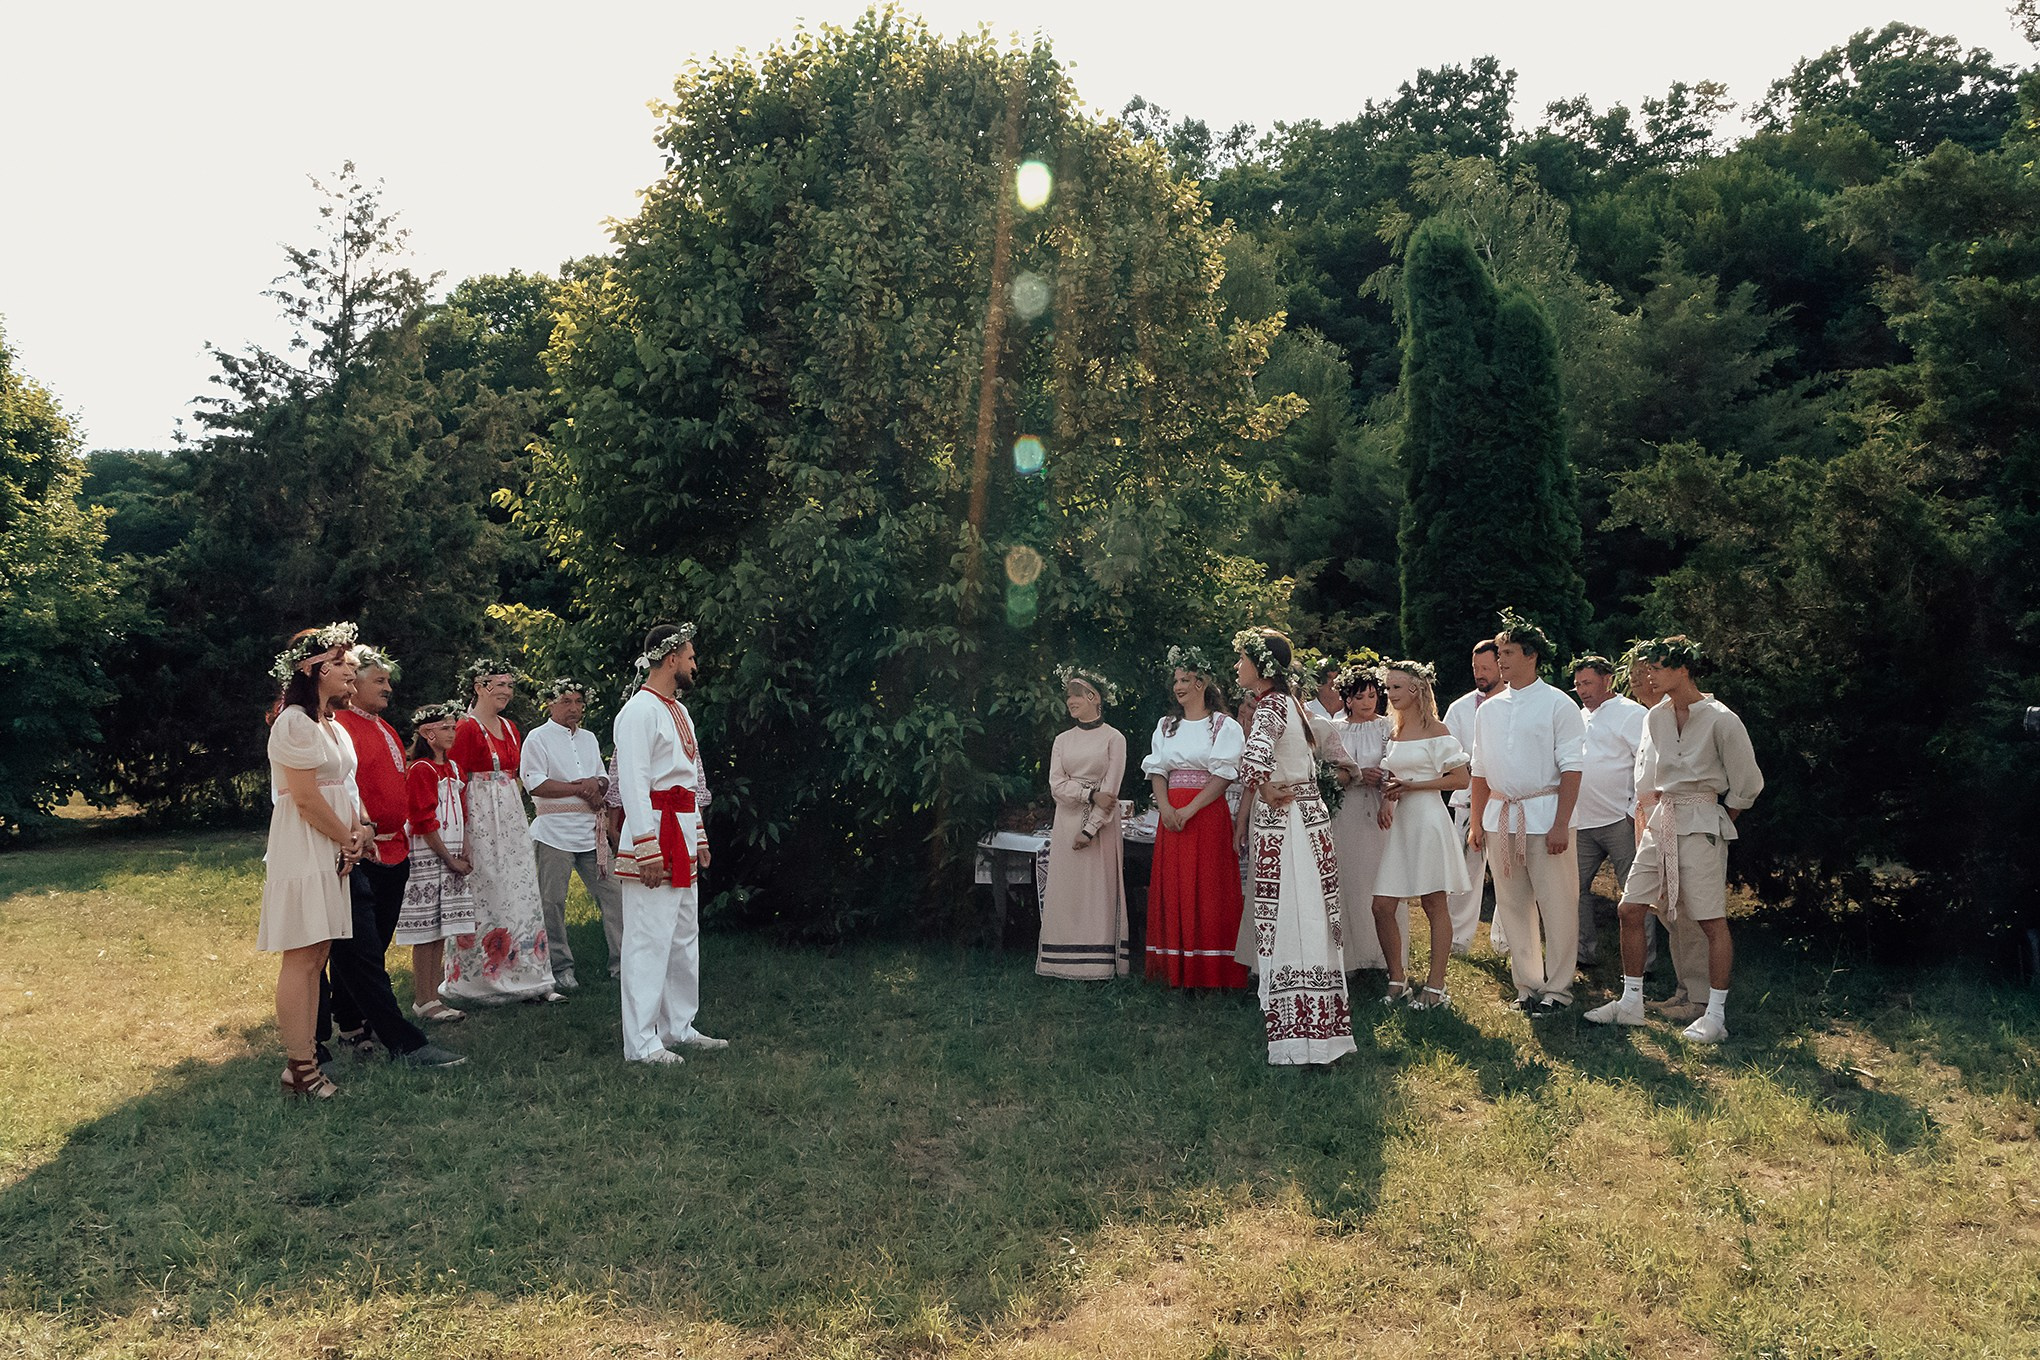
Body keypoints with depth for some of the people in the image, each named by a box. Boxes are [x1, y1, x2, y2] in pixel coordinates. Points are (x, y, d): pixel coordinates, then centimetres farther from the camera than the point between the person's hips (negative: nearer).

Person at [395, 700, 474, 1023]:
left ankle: (432, 997, 15)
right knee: (426, 933, -3)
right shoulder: (420, 770, -10)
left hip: (451, 858, 8)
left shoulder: (453, 768, 15)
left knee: (439, 933, 9)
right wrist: (449, 859, -12)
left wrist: (464, 853, 3)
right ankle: (423, 1002, 3)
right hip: (427, 859, -8)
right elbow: (424, 822, -14)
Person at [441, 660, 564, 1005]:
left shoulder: (510, 728, 15)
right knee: (485, 896, -4)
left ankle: (529, 980, 10)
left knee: (521, 895, 6)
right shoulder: (467, 728, -8)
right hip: (481, 819, -8)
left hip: (512, 818, 8)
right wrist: (460, 833, -17)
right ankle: (475, 980, 7)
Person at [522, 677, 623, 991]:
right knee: (552, 901, -2)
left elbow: (605, 779, 20)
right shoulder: (538, 738, -1)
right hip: (554, 831, -5)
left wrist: (595, 783, -4)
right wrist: (580, 789, -10)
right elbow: (535, 785, -11)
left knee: (611, 893, 1)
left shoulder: (589, 738, 19)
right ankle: (560, 968, 8)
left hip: (589, 830, 6)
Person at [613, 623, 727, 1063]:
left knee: (684, 937, 15)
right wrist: (648, 848, -22)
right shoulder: (639, 711, -13)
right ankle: (641, 1043, -2)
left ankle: (679, 1027, 25)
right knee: (648, 940, -7)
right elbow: (632, 783, -18)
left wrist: (699, 837, 20)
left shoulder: (678, 711, 18)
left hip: (683, 835, 10)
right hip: (654, 832, -10)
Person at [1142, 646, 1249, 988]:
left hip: (1208, 815, -5)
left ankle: (1212, 974, 0)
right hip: (1171, 816, 5)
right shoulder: (1166, 725, 15)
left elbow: (1223, 775, -9)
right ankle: (1177, 971, 8)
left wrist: (1189, 810, -17)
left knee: (1208, 892, -5)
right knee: (1173, 891, 3)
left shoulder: (1224, 726, 0)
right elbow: (1157, 770, 9)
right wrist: (1165, 808, -9)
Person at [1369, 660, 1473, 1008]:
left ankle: (1436, 986, 6)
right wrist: (1386, 799, 2)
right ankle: (1397, 980, 13)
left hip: (1427, 819, -6)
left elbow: (1461, 779, -8)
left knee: (1434, 904, 0)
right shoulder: (1392, 733, 15)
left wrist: (1410, 786, -12)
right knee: (1382, 906, 0)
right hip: (1396, 823, 6)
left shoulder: (1435, 730, -3)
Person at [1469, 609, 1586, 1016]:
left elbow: (1571, 769, -8)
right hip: (1499, 816, 5)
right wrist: (1476, 822, 10)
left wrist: (1561, 824, -15)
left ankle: (1557, 988, 11)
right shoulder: (1488, 710, 12)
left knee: (1557, 906, 0)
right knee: (1513, 906, 9)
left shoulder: (1557, 705, -3)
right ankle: (1527, 985, 19)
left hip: (1544, 815, -5)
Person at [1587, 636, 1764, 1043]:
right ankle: (1631, 1002, 15)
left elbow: (1748, 783, -3)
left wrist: (1718, 821, 5)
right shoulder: (1655, 717, 8)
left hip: (1701, 823, -7)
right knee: (1630, 909, 5)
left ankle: (1715, 1016, 6)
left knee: (1712, 921, -2)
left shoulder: (1720, 720, -11)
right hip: (1660, 821, 7)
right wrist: (1656, 810, 15)